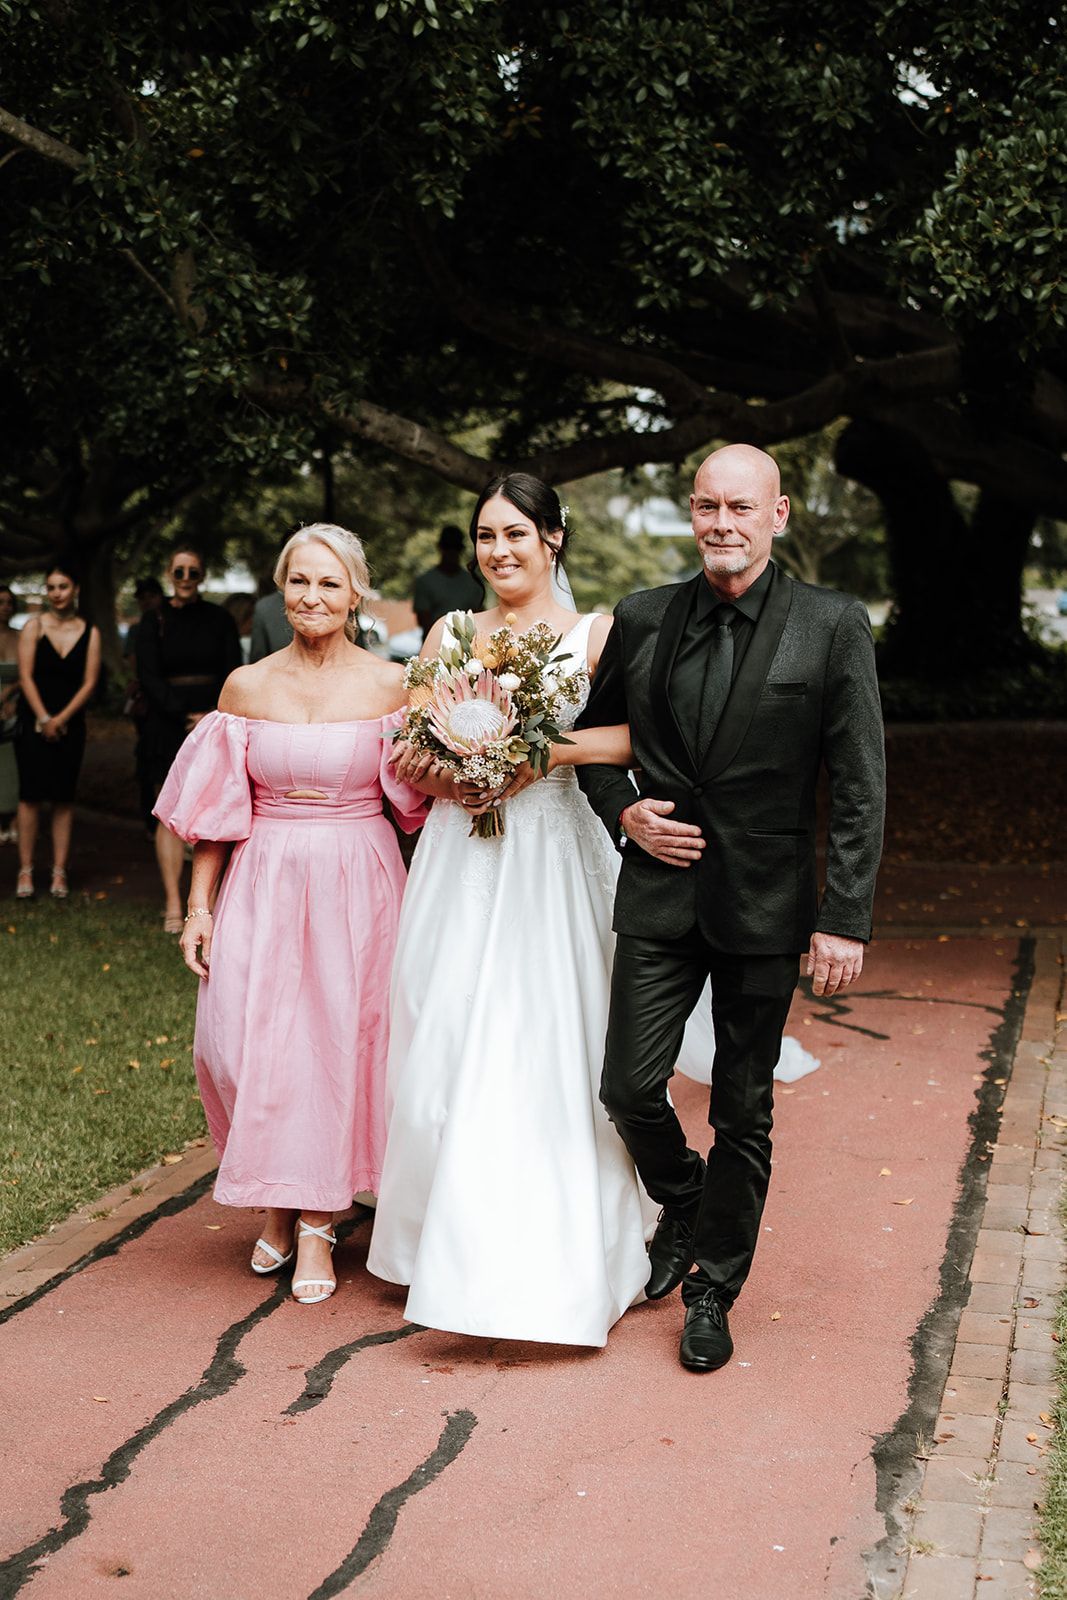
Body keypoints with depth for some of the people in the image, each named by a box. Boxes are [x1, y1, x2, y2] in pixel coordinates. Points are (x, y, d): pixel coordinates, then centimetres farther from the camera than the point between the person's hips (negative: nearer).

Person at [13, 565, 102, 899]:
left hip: (70, 724, 1)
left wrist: (61, 719, -10)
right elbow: (25, 676, -4)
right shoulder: (34, 626, 1)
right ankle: (26, 871, 0)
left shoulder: (90, 632, 4)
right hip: (34, 722, -1)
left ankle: (59, 872, 5)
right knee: (31, 795, -4)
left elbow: (89, 682, -1)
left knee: (64, 798, 2)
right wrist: (44, 718, -12)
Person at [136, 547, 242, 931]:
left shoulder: (219, 619, 8)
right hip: (167, 725, -1)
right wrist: (186, 716, -13)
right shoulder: (153, 622, 5)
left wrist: (214, 716, -13)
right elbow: (148, 677, -2)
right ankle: (173, 905, -4)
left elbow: (234, 674, 3)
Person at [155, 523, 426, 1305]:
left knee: (340, 1042, 1)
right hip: (264, 885, 1)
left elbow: (417, 799, 3)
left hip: (356, 884, -1)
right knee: (240, 1041, -4)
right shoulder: (247, 686, 3)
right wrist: (200, 904, 3)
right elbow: (218, 807, 6)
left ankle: (316, 1221, 17)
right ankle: (277, 1197, 22)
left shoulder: (391, 684, -1)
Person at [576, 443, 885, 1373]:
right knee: (630, 1088, 0)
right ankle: (684, 1207, 32)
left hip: (767, 905, -2)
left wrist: (846, 920, -12)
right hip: (660, 892, 2)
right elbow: (592, 735, 17)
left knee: (743, 1110, 8)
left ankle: (714, 1287, 26)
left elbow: (860, 789, -7)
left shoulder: (833, 627, -6)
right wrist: (624, 812, -2)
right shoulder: (642, 621, 2)